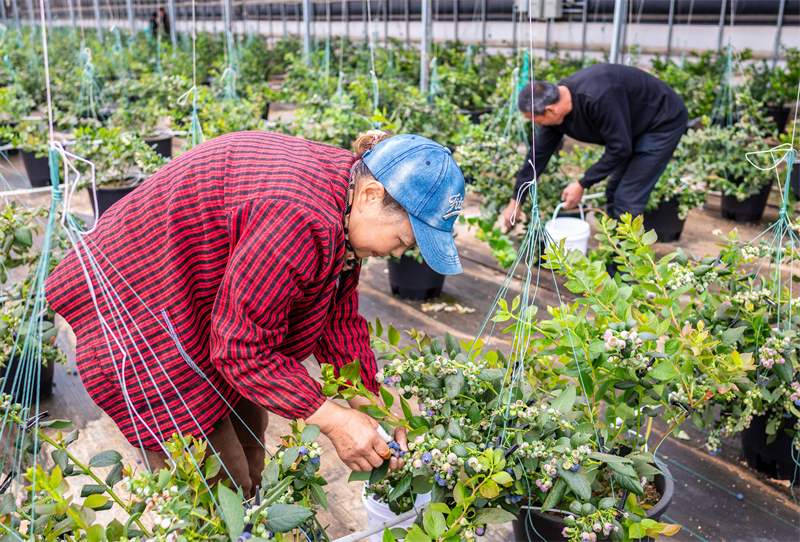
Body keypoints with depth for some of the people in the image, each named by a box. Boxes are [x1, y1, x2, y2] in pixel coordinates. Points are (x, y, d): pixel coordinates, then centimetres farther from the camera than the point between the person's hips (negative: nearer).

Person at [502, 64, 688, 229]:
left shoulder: (598, 98, -37)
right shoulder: (554, 105, -9)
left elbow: (620, 149, -28)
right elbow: (539, 153, 1)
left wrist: (582, 184, -19)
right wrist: (516, 200, 6)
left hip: (663, 123, -9)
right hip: (635, 127, 9)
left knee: (627, 199, -11)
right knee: (614, 191, 12)